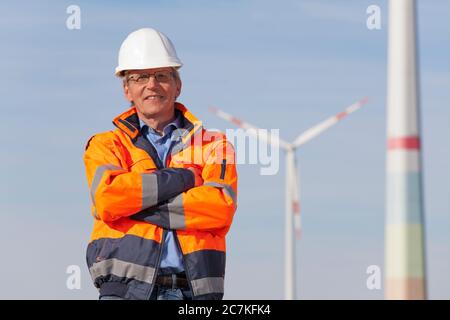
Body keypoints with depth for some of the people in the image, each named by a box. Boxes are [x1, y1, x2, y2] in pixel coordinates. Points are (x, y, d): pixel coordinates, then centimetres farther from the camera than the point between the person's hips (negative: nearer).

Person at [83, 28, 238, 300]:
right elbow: (108, 198, -7)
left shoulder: (213, 145, 16)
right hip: (127, 287, -1)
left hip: (194, 291, 1)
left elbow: (222, 208, -3)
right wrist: (186, 176, -2)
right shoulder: (106, 145, 15)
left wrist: (136, 204, -6)